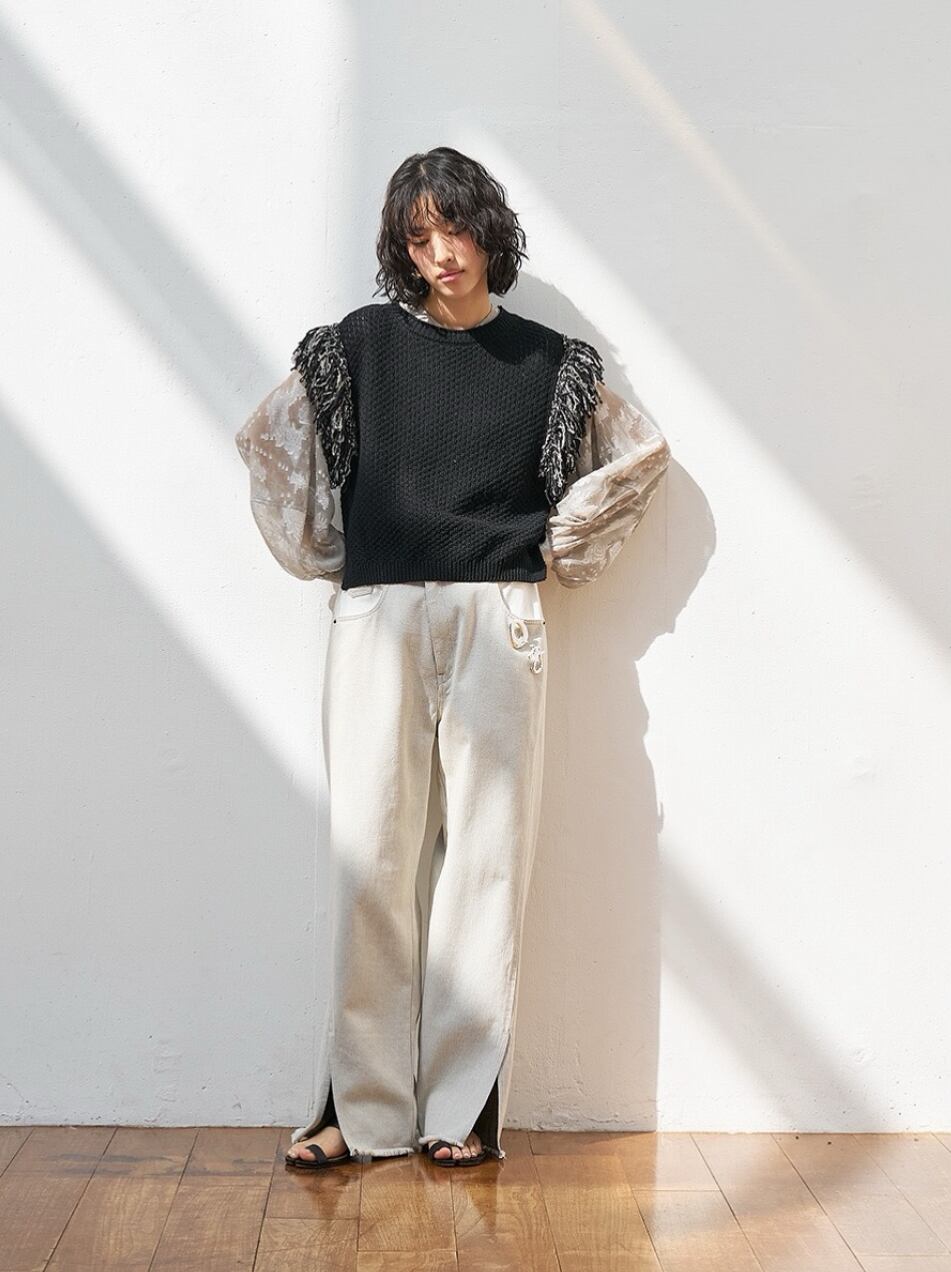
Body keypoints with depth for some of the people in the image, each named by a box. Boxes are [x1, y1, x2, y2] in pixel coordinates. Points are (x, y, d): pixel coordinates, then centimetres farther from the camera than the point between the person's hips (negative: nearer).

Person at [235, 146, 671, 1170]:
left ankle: (464, 1103, 7)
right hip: (378, 621, 0)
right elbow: (266, 439, 16)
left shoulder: (547, 360, 10)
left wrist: (561, 547, 12)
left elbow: (641, 451, 19)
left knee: (487, 854, -1)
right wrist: (325, 552, 12)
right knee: (369, 853, -3)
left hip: (497, 622, 0)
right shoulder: (364, 341, 9)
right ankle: (363, 1104, 6)